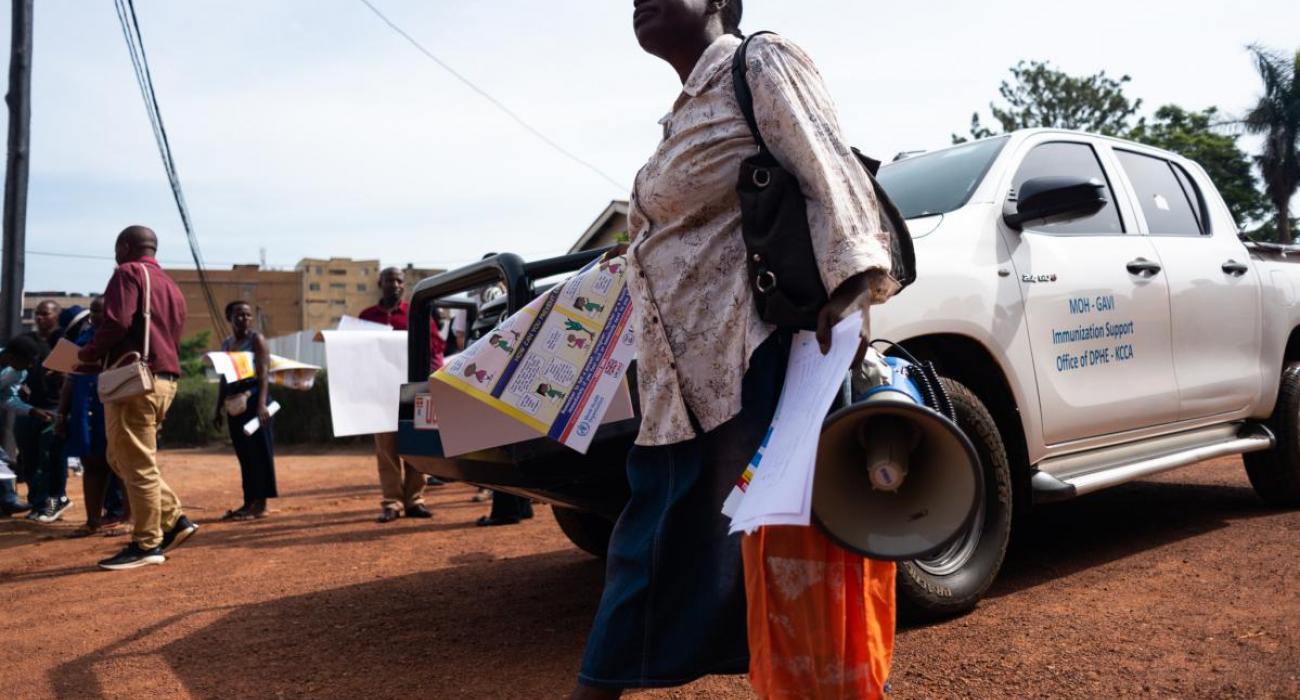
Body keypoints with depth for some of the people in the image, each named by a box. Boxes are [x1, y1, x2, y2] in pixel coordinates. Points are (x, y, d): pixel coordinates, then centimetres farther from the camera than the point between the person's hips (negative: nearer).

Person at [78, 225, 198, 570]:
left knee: (137, 465, -3)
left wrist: (88, 354, -1)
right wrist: (105, 357, 20)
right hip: (164, 379, 9)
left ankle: (147, 545, 3)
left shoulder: (128, 273, -3)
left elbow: (117, 323, -17)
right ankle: (174, 520, 14)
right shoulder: (170, 285, 22)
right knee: (122, 458, 18)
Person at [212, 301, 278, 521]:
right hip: (235, 403, 6)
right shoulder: (225, 344, 16)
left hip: (254, 398, -6)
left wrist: (262, 404, -23)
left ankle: (260, 504, -4)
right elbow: (223, 379, 20)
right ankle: (249, 502, 14)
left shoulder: (257, 339, -2)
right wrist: (218, 409, 16)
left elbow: (264, 373, -12)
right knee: (243, 453, 9)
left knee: (258, 450, -6)